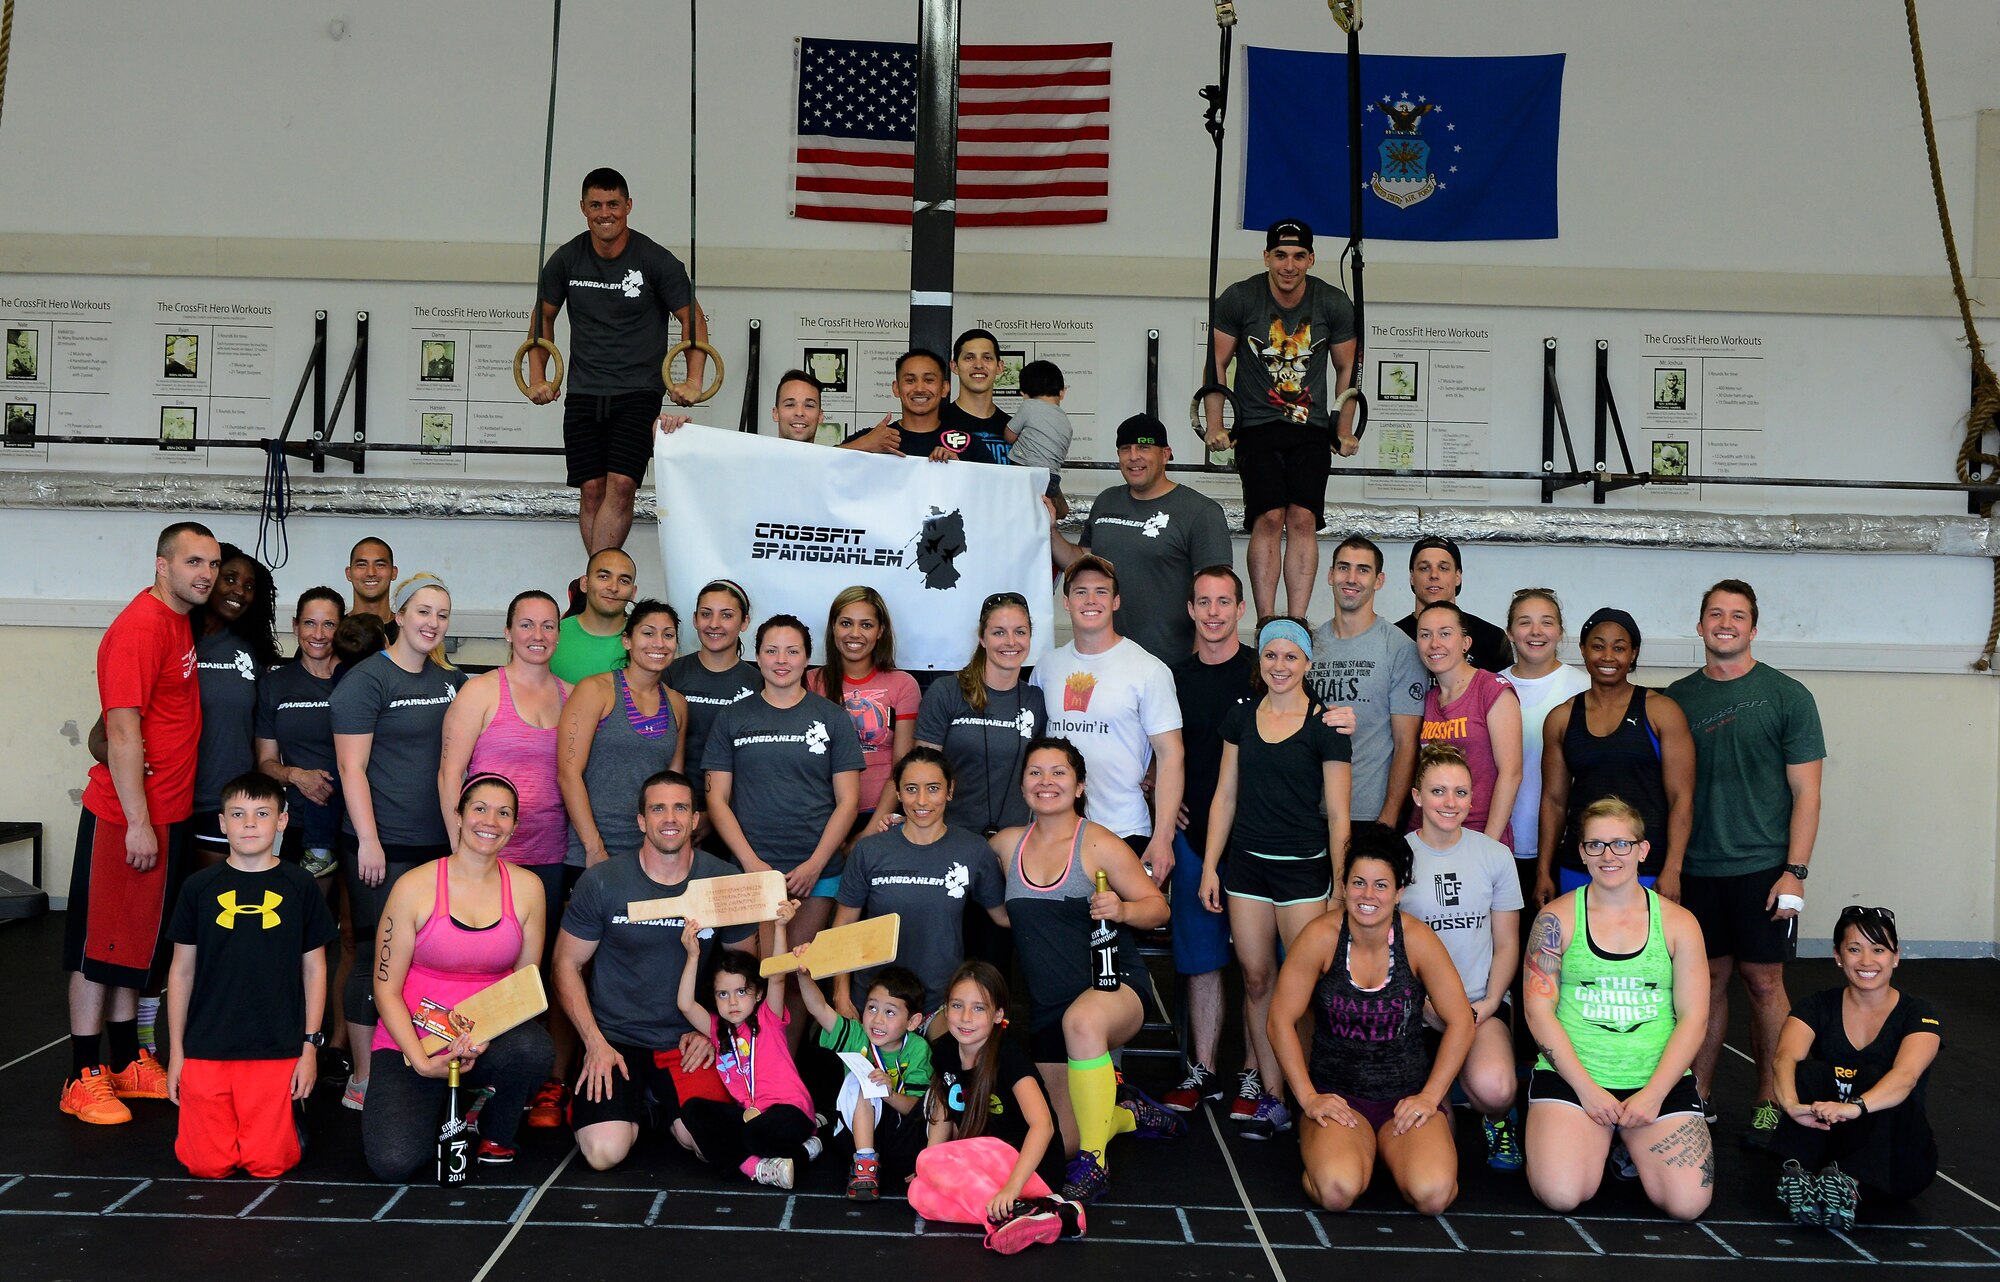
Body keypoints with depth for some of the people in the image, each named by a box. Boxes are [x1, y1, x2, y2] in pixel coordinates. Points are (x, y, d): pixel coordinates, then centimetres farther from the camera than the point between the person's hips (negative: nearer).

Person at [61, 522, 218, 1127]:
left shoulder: (180, 621, 12)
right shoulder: (139, 628, -17)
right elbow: (123, 731, -20)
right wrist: (138, 823, -21)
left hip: (167, 815, 9)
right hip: (125, 819, -9)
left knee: (135, 944, 16)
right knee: (100, 946, 0)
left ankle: (127, 1063, 26)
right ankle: (83, 1078, 8)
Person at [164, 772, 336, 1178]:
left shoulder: (299, 886, 1)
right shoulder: (200, 887, 3)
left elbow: (314, 969, 6)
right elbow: (181, 971, 8)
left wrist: (311, 1046, 2)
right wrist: (175, 1051, 7)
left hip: (276, 1052, -1)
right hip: (206, 1048, 1)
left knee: (267, 1164, -6)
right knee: (206, 1165, -3)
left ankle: (288, 1114, 24)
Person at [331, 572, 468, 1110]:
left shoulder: (451, 681, 14)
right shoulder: (367, 679, -6)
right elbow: (352, 767, -10)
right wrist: (368, 842, -15)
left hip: (440, 844, 7)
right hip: (383, 847, -6)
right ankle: (363, 1081, 9)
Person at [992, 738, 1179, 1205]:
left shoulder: (1098, 844, -9)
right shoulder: (1007, 844, 5)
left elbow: (1157, 906, -5)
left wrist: (1123, 909, -26)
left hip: (1114, 986, -5)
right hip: (1046, 1007, 5)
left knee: (1081, 1021, -42)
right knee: (1066, 1143, 7)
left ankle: (1094, 1162, -27)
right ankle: (1128, 1114, 41)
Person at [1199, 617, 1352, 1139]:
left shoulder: (1324, 726, -4)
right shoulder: (1241, 717, 8)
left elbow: (1337, 813, -3)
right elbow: (1225, 796, 12)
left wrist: (1340, 886, -5)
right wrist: (1210, 866, 8)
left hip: (1304, 868, -4)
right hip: (1246, 865, 4)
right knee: (1257, 979, 6)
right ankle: (1271, 1097, 14)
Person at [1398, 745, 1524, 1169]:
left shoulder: (1495, 856, 4)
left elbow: (1507, 944, 9)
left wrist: (1489, 1004, -7)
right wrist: (1428, 1008, -10)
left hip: (1480, 1004, 1)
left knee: (1493, 1089, -30)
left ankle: (1497, 1118, 8)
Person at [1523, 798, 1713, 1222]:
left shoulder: (1678, 923, 5)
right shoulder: (1557, 918, 1)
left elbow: (1693, 1018, 2)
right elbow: (1539, 1010, -2)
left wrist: (1653, 1094, -9)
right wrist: (1587, 1088, -10)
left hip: (1660, 1080, 1)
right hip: (1571, 1075, -1)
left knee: (1687, 1202, -16)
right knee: (1561, 1195, -21)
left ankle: (1630, 1143, 16)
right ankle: (1600, 1139, 14)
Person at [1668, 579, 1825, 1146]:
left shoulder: (1786, 695, -1)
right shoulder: (1677, 698, 7)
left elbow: (1805, 791, -3)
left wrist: (1795, 872, -9)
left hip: (1762, 867, -2)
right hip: (1695, 867, 3)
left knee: (1764, 981, 3)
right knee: (1709, 977, 8)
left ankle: (1769, 1104, 14)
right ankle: (1700, 1096, 18)